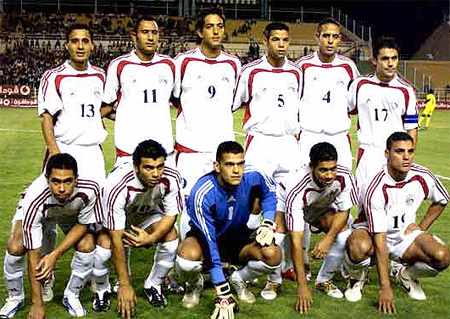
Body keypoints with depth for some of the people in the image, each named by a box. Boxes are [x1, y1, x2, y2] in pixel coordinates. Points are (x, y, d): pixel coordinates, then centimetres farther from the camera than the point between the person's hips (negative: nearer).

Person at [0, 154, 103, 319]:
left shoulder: (89, 190, -39)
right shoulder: (34, 200, -42)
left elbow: (83, 225, -17)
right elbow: (33, 255, -36)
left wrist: (55, 254, -29)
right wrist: (37, 305, -32)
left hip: (72, 212, 2)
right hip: (38, 212, -1)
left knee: (87, 247, -22)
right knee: (15, 248, -23)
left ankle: (71, 296, 5)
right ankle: (15, 297, 6)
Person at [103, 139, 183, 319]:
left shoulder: (171, 179, -30)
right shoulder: (117, 187, -40)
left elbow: (170, 215, -14)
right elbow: (116, 240, -35)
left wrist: (150, 238, -35)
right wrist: (124, 285, -33)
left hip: (148, 214, 3)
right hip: (117, 216, -3)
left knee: (171, 236, -25)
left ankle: (152, 285, 1)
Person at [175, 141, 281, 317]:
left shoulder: (253, 178, -20)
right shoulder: (201, 194, -32)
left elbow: (270, 192, 6)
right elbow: (209, 244, -33)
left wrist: (268, 222, -13)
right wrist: (223, 294, -34)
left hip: (237, 239, 3)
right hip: (203, 237, -3)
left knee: (273, 255, -26)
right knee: (188, 257, -38)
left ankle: (238, 279, 7)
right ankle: (194, 284, 1)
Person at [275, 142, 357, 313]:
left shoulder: (345, 177, -32)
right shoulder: (296, 189, -41)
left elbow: (344, 211, -13)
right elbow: (296, 240, -40)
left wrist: (328, 238, -31)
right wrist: (302, 285, -41)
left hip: (321, 207, 3)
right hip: (285, 204, -3)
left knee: (344, 236, -21)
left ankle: (324, 280, 5)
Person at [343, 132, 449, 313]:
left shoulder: (423, 177, -14)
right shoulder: (375, 189, -29)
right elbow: (379, 242, -31)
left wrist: (422, 227, -1)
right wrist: (385, 288, -32)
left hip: (405, 233, 4)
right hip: (370, 232, -4)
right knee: (359, 248, -40)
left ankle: (406, 275, 10)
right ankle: (357, 278, -3)